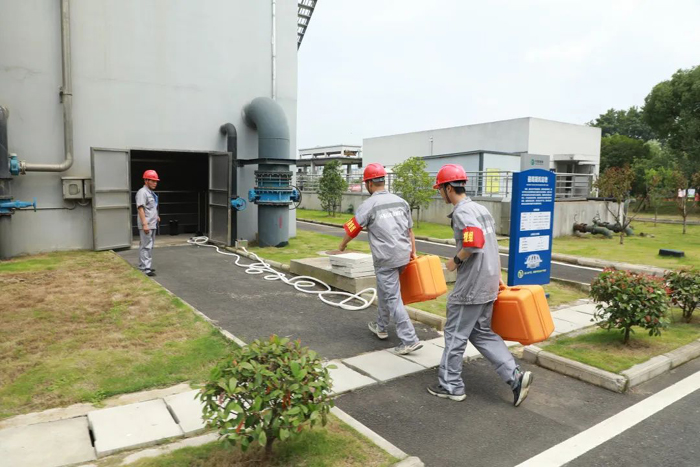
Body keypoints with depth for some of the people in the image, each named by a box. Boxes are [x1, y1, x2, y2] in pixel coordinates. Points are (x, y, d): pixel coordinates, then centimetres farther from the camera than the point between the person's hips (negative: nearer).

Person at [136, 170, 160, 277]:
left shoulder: (152, 193, 16)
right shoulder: (142, 192, -13)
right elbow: (140, 208, -21)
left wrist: (156, 216, 14)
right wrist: (145, 224, -27)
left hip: (152, 224, 10)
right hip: (146, 225, -10)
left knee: (148, 246, 15)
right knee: (146, 246, -10)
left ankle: (143, 266, 24)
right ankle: (145, 269, -9)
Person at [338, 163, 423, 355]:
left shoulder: (368, 205, -8)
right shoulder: (401, 201, 9)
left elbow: (352, 229, 0)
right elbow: (410, 230, 13)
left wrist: (342, 245, 18)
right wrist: (413, 252, 21)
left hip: (385, 259, -7)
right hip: (403, 256, 7)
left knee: (392, 298, -1)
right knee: (385, 290, 24)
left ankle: (409, 340, -2)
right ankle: (381, 326, 38)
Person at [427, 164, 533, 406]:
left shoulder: (462, 212, -15)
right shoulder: (481, 209, 14)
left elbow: (474, 243, -30)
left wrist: (456, 261, -14)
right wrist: (497, 276, 24)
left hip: (471, 286, -9)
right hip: (488, 284, 9)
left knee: (455, 334, 5)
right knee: (482, 333, 17)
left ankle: (450, 386, 18)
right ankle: (515, 376, 10)